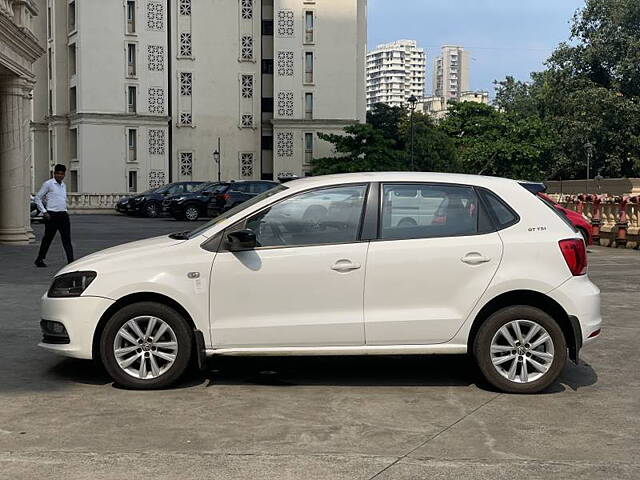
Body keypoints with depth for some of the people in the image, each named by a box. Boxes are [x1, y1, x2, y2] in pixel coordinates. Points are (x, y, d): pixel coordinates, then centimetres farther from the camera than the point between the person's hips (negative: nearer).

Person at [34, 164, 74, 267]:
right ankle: (40, 259, 17)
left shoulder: (63, 185, 15)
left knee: (67, 238, 0)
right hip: (52, 215, -6)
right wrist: (44, 212, -10)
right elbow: (37, 198, -4)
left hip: (63, 215, 6)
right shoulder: (48, 184, -5)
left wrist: (65, 210, 15)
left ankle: (71, 260, -3)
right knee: (48, 238, 3)